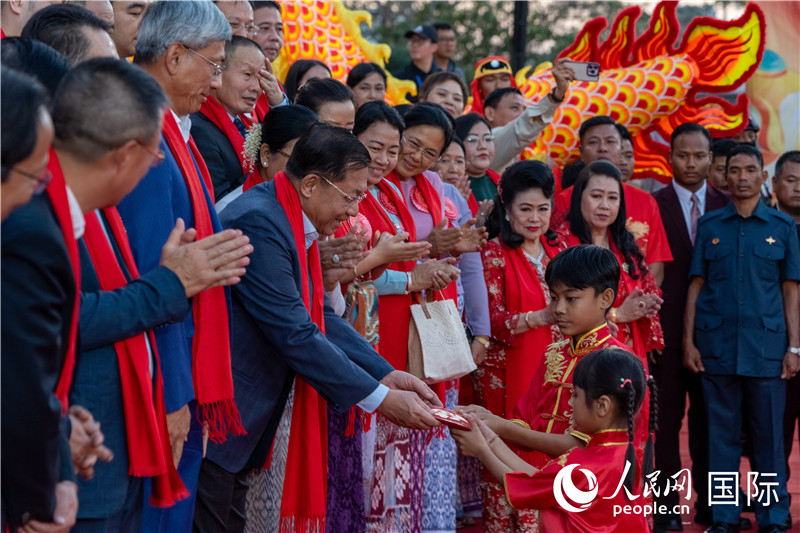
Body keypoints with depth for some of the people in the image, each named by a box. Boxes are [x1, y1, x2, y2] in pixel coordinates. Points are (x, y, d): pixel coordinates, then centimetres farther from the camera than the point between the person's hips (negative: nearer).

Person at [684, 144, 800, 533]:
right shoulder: (709, 226, 8)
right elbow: (696, 285, 7)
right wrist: (688, 342, 2)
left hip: (766, 345, -1)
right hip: (717, 346, 1)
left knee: (769, 434, 2)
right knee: (722, 433, 5)